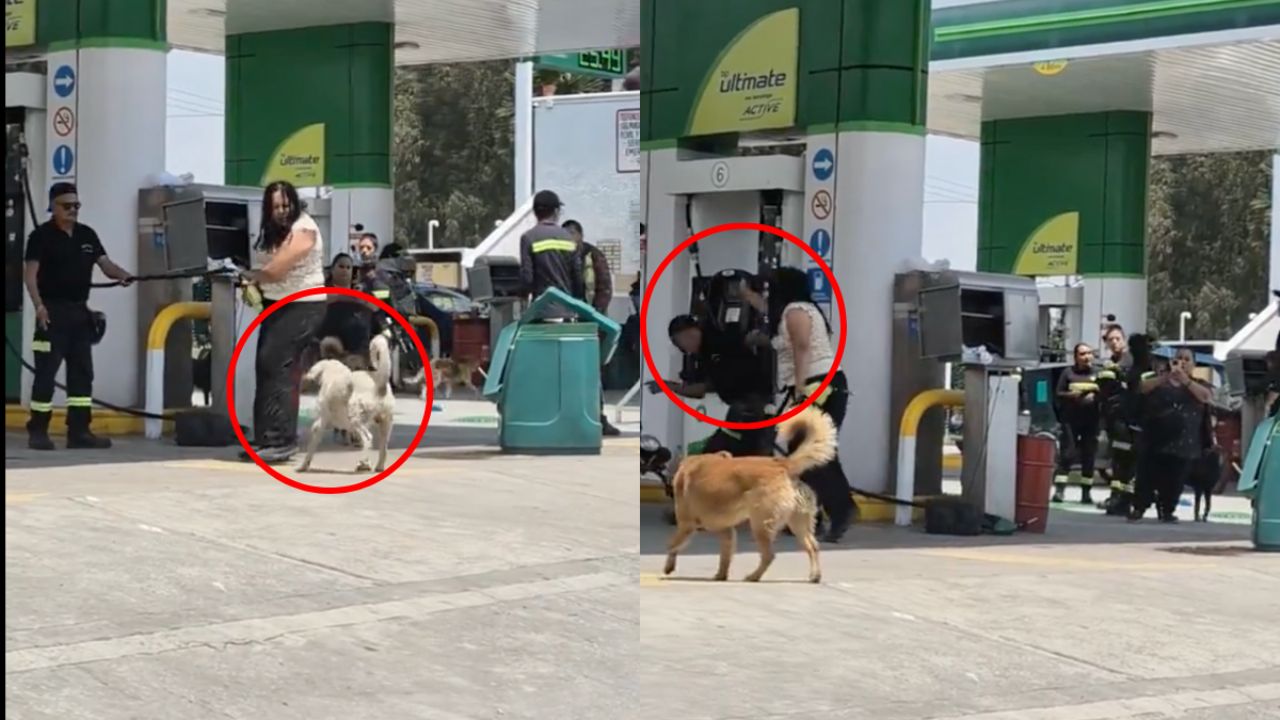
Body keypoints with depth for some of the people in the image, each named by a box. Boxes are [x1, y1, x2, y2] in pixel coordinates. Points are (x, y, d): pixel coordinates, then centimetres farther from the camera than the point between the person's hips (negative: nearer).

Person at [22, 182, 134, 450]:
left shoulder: (87, 234, 12)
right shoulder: (41, 235, -6)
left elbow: (105, 263, 7)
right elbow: (30, 273, -12)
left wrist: (123, 276, -15)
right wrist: (39, 305, -26)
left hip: (80, 312, 7)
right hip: (53, 312, -7)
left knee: (82, 372, 7)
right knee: (46, 373, -6)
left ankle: (79, 431, 11)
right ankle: (37, 431, 1)